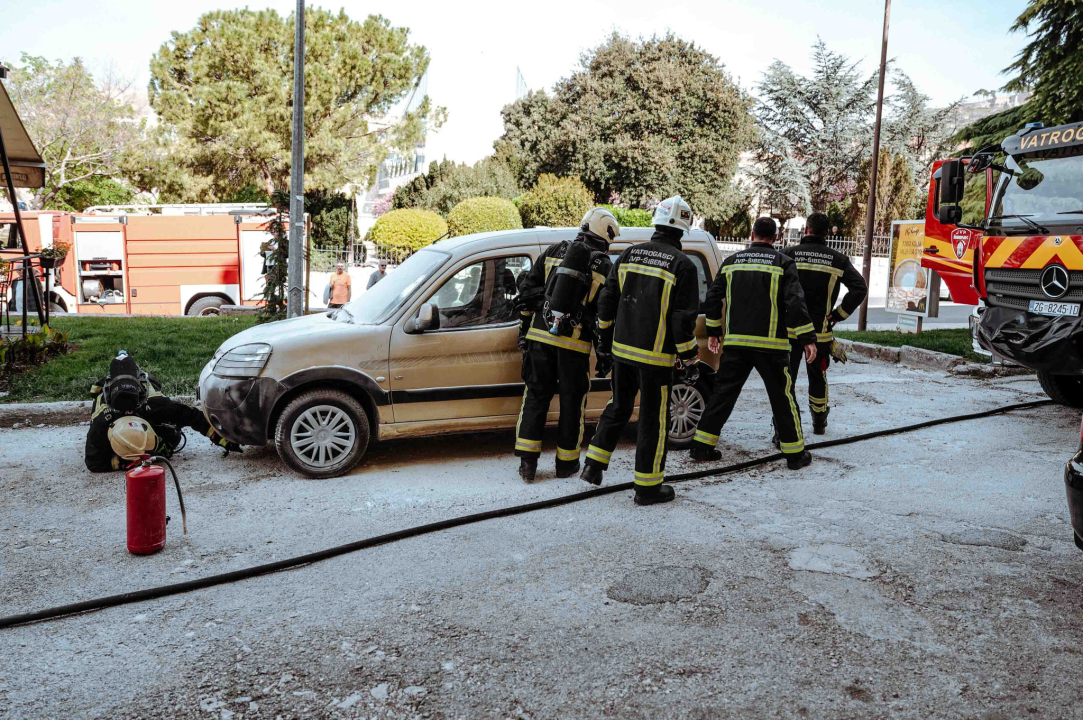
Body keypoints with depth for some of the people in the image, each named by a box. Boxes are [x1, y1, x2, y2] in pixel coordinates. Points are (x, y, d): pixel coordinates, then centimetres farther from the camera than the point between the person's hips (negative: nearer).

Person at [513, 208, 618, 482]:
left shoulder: (554, 252, 8)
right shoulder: (604, 268, -1)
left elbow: (527, 290, 8)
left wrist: (525, 328, 16)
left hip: (540, 336, 3)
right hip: (575, 344, -2)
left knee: (535, 397, 11)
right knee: (572, 403, 11)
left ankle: (527, 462, 10)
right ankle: (566, 463, 20)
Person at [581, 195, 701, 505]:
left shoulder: (628, 255, 5)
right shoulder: (682, 265, -11)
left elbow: (606, 303, 8)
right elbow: (683, 320, -12)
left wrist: (605, 344, 17)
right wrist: (689, 358, -1)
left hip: (622, 350, 5)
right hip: (656, 357, -5)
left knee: (618, 408, 22)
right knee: (653, 419, 5)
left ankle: (593, 466, 24)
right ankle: (647, 487, 13)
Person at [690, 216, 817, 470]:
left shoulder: (731, 262, 9)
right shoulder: (783, 263, -3)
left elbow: (713, 298, 9)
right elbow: (795, 302, -11)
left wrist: (713, 332, 17)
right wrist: (808, 339, -7)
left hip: (735, 342, 3)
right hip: (770, 344, -3)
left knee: (723, 392, 11)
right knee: (782, 397, 7)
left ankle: (701, 446, 11)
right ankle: (795, 453, 13)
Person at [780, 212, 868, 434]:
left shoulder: (789, 254, -5)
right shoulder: (838, 259, 1)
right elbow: (860, 289, -4)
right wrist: (838, 315, 1)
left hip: (789, 328, -2)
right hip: (820, 331, 2)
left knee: (785, 377, 4)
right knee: (818, 376, 18)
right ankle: (819, 424, 33)